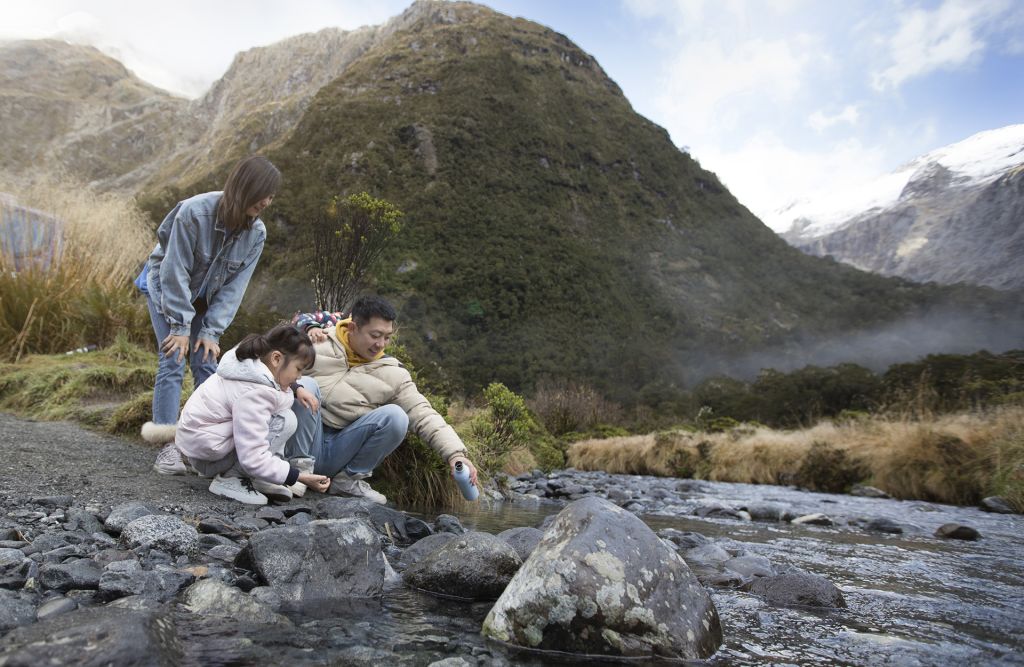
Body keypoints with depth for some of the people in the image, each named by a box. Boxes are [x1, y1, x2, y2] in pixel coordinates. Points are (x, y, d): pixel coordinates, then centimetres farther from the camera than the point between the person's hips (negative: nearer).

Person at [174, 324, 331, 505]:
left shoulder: (254, 363, -3)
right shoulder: (253, 393, -29)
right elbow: (253, 460, -32)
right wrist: (300, 477, -27)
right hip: (204, 454, -10)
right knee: (285, 420, -21)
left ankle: (257, 479, -1)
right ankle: (229, 479, -12)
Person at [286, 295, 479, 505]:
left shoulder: (393, 374, 3)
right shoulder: (318, 343, 1)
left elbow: (424, 416, -5)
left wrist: (455, 453, -19)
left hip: (337, 453, 1)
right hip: (302, 443, -1)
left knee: (396, 416, -21)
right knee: (306, 384, -25)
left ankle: (350, 478, -4)